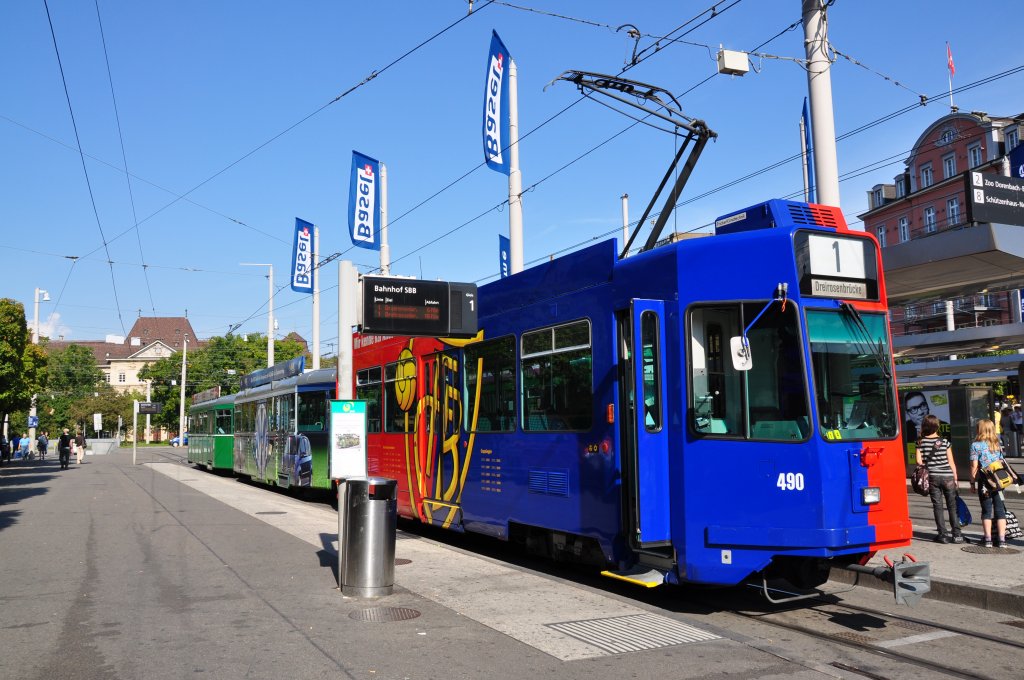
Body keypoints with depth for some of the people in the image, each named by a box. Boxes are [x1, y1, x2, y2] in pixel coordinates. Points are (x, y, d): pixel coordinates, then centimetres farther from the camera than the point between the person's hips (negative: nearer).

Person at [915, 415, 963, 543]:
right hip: (947, 476, 0)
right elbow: (951, 462, 1)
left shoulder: (921, 442, -2)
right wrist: (955, 477, 9)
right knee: (952, 506, 7)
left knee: (937, 506, 4)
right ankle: (957, 534, 4)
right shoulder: (944, 442, -1)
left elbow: (919, 461, -6)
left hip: (933, 477, 0)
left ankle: (943, 534, 2)